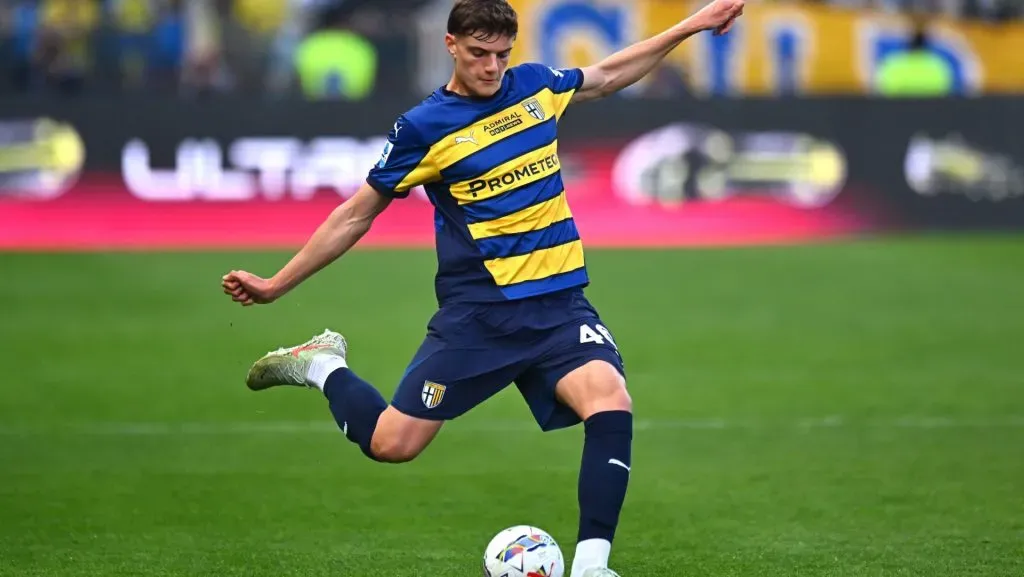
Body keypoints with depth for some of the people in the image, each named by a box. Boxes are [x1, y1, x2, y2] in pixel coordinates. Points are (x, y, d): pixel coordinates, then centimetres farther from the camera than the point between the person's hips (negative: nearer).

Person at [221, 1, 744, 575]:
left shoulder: (535, 85, 6)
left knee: (612, 402, -25)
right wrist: (277, 284, 3)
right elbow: (356, 215, 3)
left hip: (559, 303, 3)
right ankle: (325, 366, 27)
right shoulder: (424, 127, -6)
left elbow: (607, 75, 28)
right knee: (391, 444, -4)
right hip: (478, 313, -3)